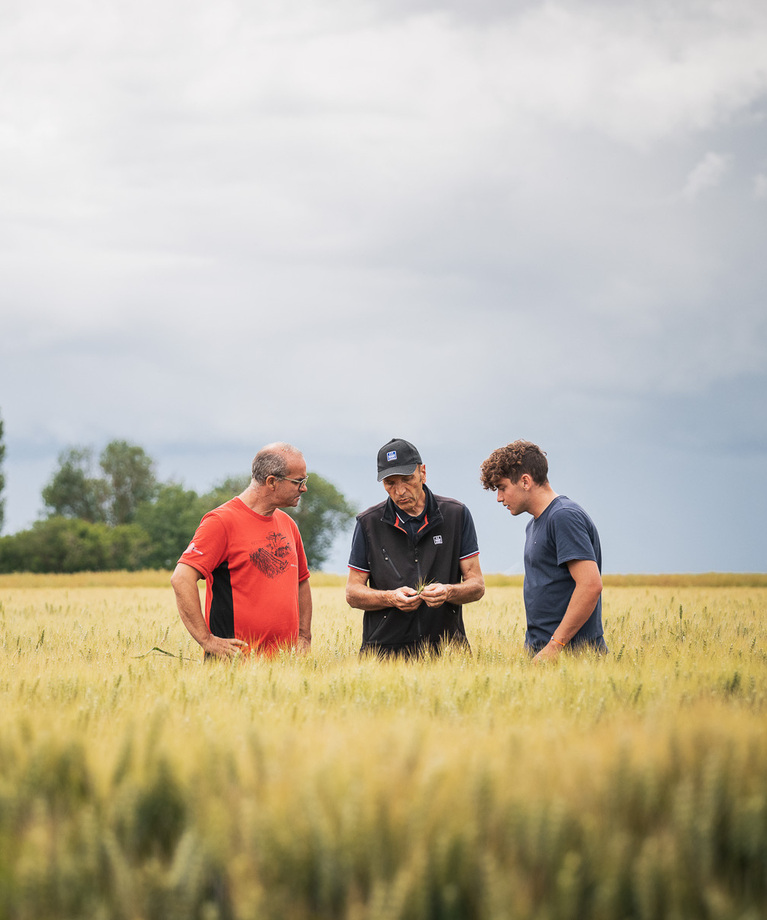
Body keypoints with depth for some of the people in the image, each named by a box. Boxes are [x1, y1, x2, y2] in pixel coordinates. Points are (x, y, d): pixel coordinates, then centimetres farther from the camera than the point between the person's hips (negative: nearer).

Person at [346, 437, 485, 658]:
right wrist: (391, 598, -11)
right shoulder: (369, 523, 6)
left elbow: (477, 585, 7)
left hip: (445, 649, 0)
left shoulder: (456, 515, 6)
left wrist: (448, 592, -14)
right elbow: (353, 593, 8)